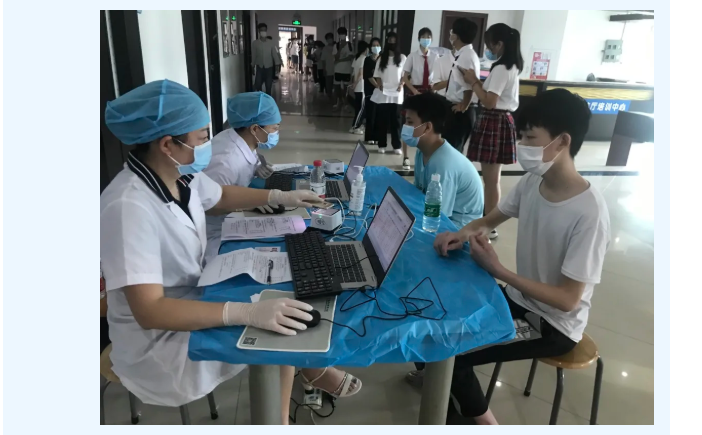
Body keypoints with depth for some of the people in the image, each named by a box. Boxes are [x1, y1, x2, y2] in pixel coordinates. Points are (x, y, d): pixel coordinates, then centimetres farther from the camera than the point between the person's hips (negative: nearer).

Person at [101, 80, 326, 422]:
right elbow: (150, 310, -35)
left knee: (284, 302, 3)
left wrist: (281, 197, 8)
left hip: (193, 297, 8)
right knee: (277, 340, -13)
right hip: (157, 337, -8)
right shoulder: (128, 208, -32)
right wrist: (247, 312, -43)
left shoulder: (182, 175, -6)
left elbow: (221, 197, 16)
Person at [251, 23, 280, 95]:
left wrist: (277, 65, -6)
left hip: (269, 67, 0)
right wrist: (252, 67, 5)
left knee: (269, 86, 4)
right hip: (259, 67, 0)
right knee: (258, 85, -4)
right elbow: (253, 56, 3)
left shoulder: (271, 42, 0)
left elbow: (274, 54, 0)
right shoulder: (254, 43, -1)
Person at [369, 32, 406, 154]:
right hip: (382, 93, 1)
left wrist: (401, 85, -8)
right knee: (382, 120, 2)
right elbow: (377, 75, 10)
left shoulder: (402, 58, 5)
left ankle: (397, 146, 7)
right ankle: (382, 145, 8)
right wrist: (379, 85, -7)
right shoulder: (382, 58, 9)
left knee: (395, 120, 2)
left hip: (396, 94, -1)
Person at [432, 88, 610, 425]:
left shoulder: (589, 214, -28)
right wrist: (463, 233, -13)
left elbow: (567, 299, -23)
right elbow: (490, 220, 8)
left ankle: (481, 419, 9)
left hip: (555, 326, -6)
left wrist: (498, 270, -27)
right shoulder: (531, 182, -8)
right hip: (520, 300, 7)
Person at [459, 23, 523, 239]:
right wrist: (477, 81, 7)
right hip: (501, 121, 10)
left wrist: (473, 82, -10)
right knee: (491, 178, 16)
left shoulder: (501, 68, -16)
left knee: (491, 179, -3)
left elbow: (489, 102, -21)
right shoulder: (511, 66, 15)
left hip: (494, 123, -10)